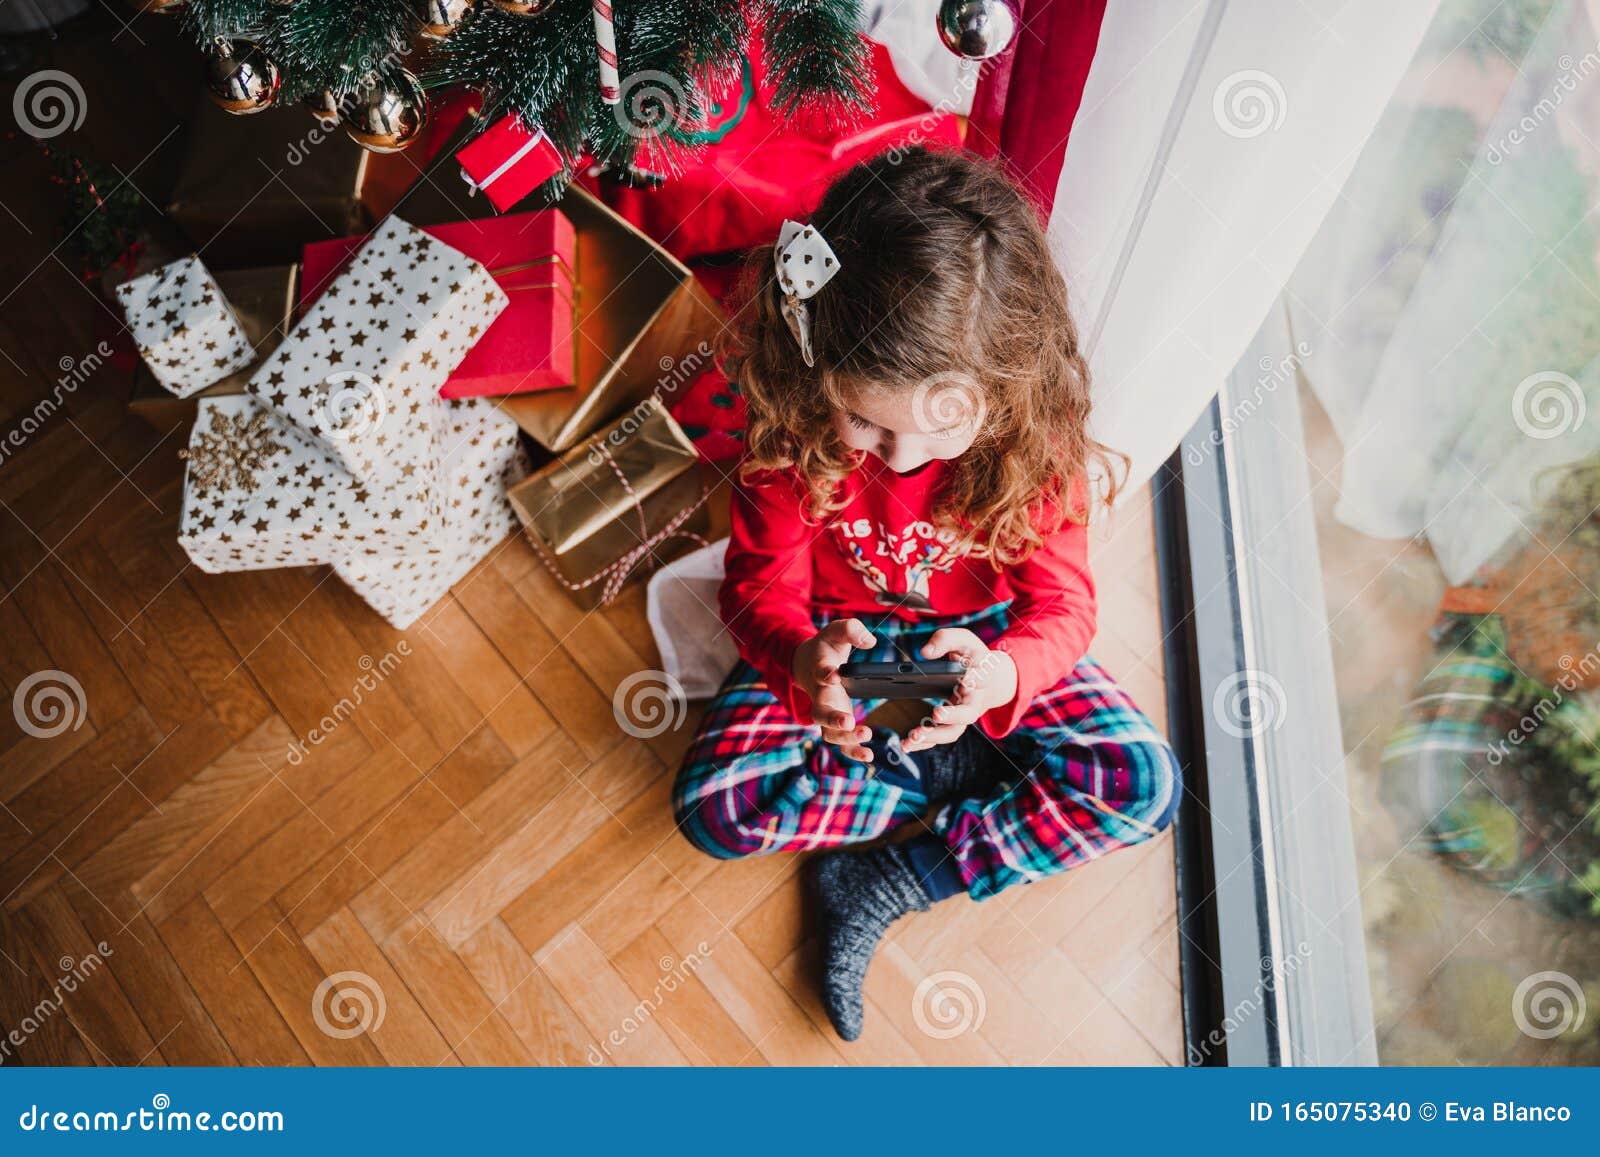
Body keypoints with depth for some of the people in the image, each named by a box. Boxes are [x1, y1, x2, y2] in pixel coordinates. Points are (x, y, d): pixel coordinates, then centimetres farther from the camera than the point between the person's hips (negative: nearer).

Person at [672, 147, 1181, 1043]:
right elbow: (762, 588, -15)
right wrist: (802, 661, -40)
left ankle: (888, 887, -11)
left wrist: (1002, 676, -43)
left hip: (983, 643, 1)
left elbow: (1063, 608, -18)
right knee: (714, 808, -20)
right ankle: (963, 775, -7)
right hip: (840, 647, 0)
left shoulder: (1035, 445, -24)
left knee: (1146, 784, -17)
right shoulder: (795, 439, -24)